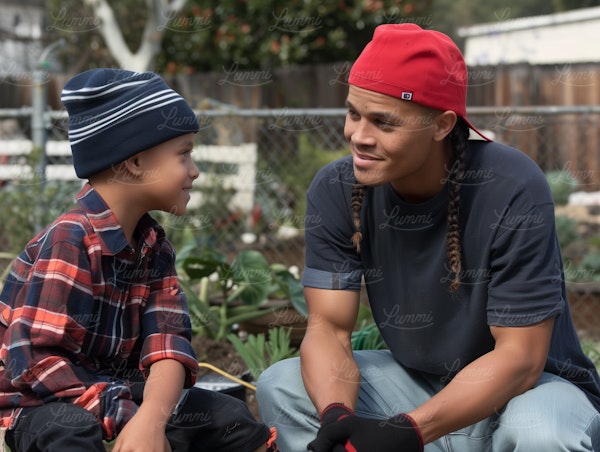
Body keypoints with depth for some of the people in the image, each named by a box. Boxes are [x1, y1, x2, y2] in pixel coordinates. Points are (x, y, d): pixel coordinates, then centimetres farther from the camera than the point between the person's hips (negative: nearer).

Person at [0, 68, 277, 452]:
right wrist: (126, 417, -30)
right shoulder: (72, 240, -23)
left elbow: (167, 341, -11)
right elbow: (37, 362, -28)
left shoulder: (154, 244, 3)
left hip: (111, 391, 8)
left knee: (229, 417, 1)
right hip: (36, 402, -8)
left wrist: (151, 417, -32)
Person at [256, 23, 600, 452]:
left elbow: (520, 356, -24)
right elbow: (328, 328, -12)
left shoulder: (513, 188, -24)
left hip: (528, 385, -4)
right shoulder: (336, 191, -11)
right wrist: (337, 417, -34)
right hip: (417, 381, 5)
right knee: (281, 386, -13)